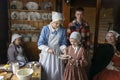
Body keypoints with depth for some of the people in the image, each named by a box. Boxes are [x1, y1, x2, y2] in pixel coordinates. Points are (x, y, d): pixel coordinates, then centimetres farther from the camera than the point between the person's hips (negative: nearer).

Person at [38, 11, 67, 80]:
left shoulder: (63, 30, -5)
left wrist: (64, 49, -20)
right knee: (46, 72, 10)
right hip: (46, 54, -1)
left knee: (57, 73, 11)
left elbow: (63, 44, 1)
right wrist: (48, 49, -26)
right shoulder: (45, 29, -11)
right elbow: (40, 44, -11)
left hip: (57, 54, 1)